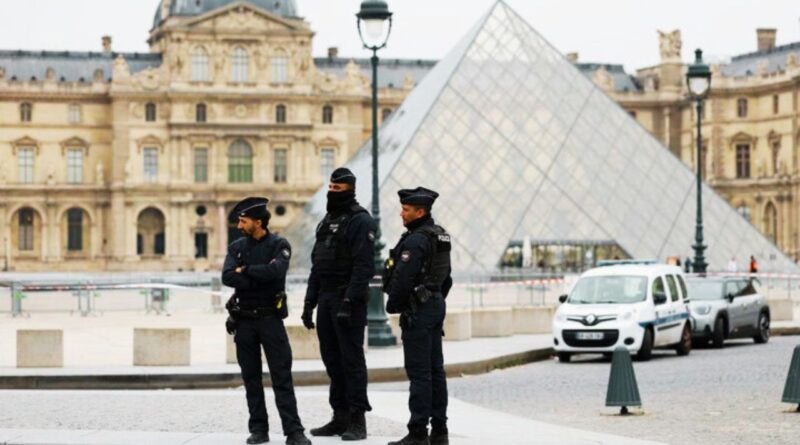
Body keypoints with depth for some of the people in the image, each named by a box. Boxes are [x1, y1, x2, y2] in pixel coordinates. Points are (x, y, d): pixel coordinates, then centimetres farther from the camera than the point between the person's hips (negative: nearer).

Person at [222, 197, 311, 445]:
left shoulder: (279, 245, -2)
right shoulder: (237, 247, 7)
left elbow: (276, 270, -22)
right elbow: (228, 277, -8)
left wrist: (245, 270, -11)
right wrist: (261, 280, -15)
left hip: (271, 319, -4)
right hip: (244, 320, 4)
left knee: (282, 376, -6)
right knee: (251, 378, 6)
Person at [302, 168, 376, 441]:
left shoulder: (360, 221, -8)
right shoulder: (327, 222, 19)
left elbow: (363, 265, -17)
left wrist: (349, 302, -24)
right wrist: (309, 302, 15)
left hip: (348, 299, -8)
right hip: (326, 299, 8)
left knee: (351, 359, -7)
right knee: (332, 359, 9)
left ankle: (358, 421, -5)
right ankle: (340, 417, 15)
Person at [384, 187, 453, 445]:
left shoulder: (415, 240, -17)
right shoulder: (440, 237, 14)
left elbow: (403, 278, -21)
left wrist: (392, 305, -7)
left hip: (417, 310, -10)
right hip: (436, 305, 10)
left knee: (419, 372, -8)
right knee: (435, 369, 11)